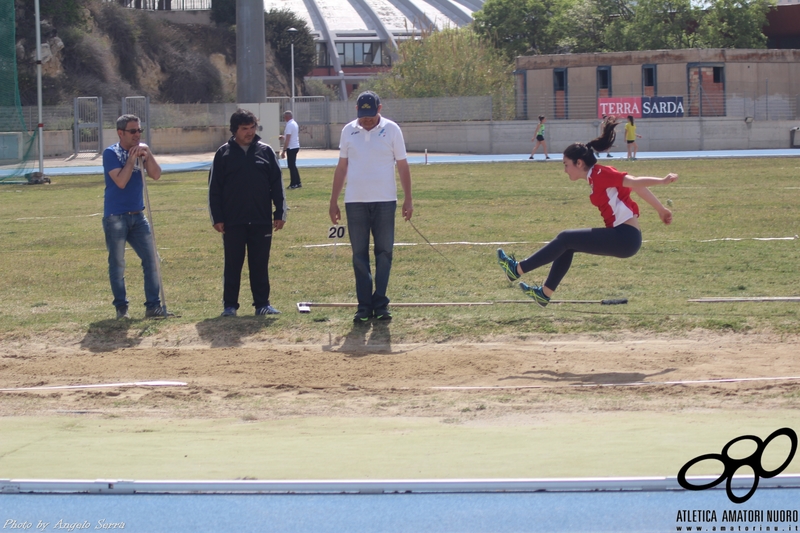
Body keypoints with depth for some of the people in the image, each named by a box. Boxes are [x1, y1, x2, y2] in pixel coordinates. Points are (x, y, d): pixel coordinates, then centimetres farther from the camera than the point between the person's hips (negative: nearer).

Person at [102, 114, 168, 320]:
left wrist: (148, 154, -16)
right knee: (117, 264, 1)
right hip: (115, 217, -6)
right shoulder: (111, 153, -9)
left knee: (151, 259, 2)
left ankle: (153, 306, 5)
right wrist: (132, 159, -19)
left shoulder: (141, 151, 8)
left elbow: (156, 174, -4)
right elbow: (121, 181, -20)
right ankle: (121, 308, 8)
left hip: (137, 216, 6)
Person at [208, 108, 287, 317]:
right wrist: (217, 218, -3)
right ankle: (229, 305, 9)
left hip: (262, 220, 1)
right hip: (233, 221, -1)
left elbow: (277, 184, 7)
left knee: (260, 264, 5)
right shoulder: (224, 153, 1)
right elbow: (214, 188, 2)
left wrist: (280, 213, 1)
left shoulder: (266, 151, 5)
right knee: (233, 264, 3)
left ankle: (262, 303, 12)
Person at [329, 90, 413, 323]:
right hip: (355, 202, 2)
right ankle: (364, 306, 4)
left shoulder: (391, 130, 0)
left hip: (385, 201, -2)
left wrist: (408, 199, -4)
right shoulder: (348, 131, 6)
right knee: (359, 255, 1)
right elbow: (341, 167, 11)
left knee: (384, 253, 0)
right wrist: (333, 201, 8)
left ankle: (380, 304, 4)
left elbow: (402, 166, 2)